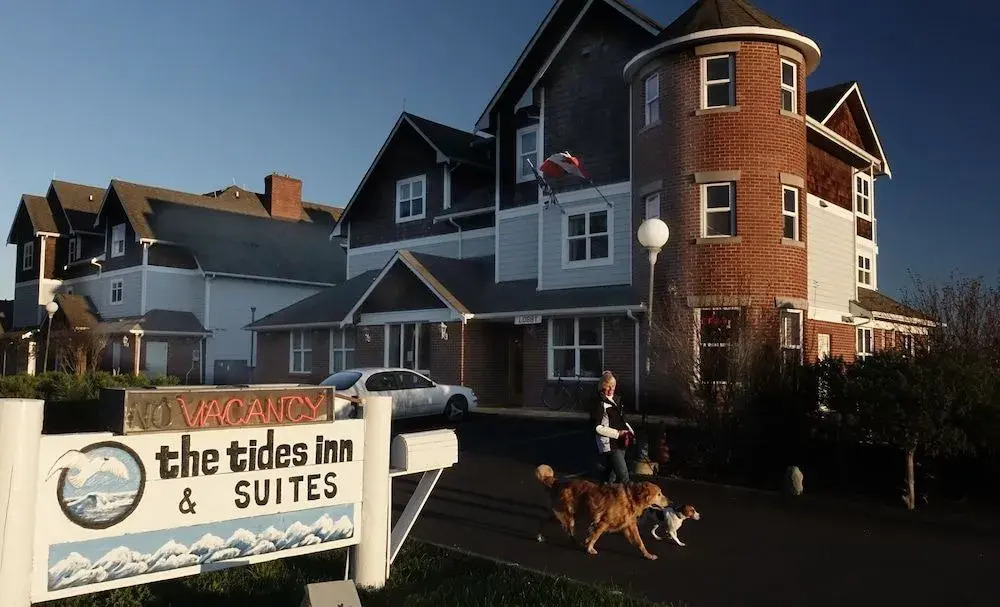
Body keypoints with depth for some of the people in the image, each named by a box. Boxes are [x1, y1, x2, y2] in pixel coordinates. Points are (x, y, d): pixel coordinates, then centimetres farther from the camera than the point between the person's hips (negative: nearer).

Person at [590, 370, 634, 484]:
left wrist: (630, 431, 6)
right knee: (624, 477, -15)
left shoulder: (615, 400, 14)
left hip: (620, 443, 8)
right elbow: (597, 427, -15)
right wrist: (618, 433, -17)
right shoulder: (600, 403, -11)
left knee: (612, 475, 19)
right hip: (610, 445, -8)